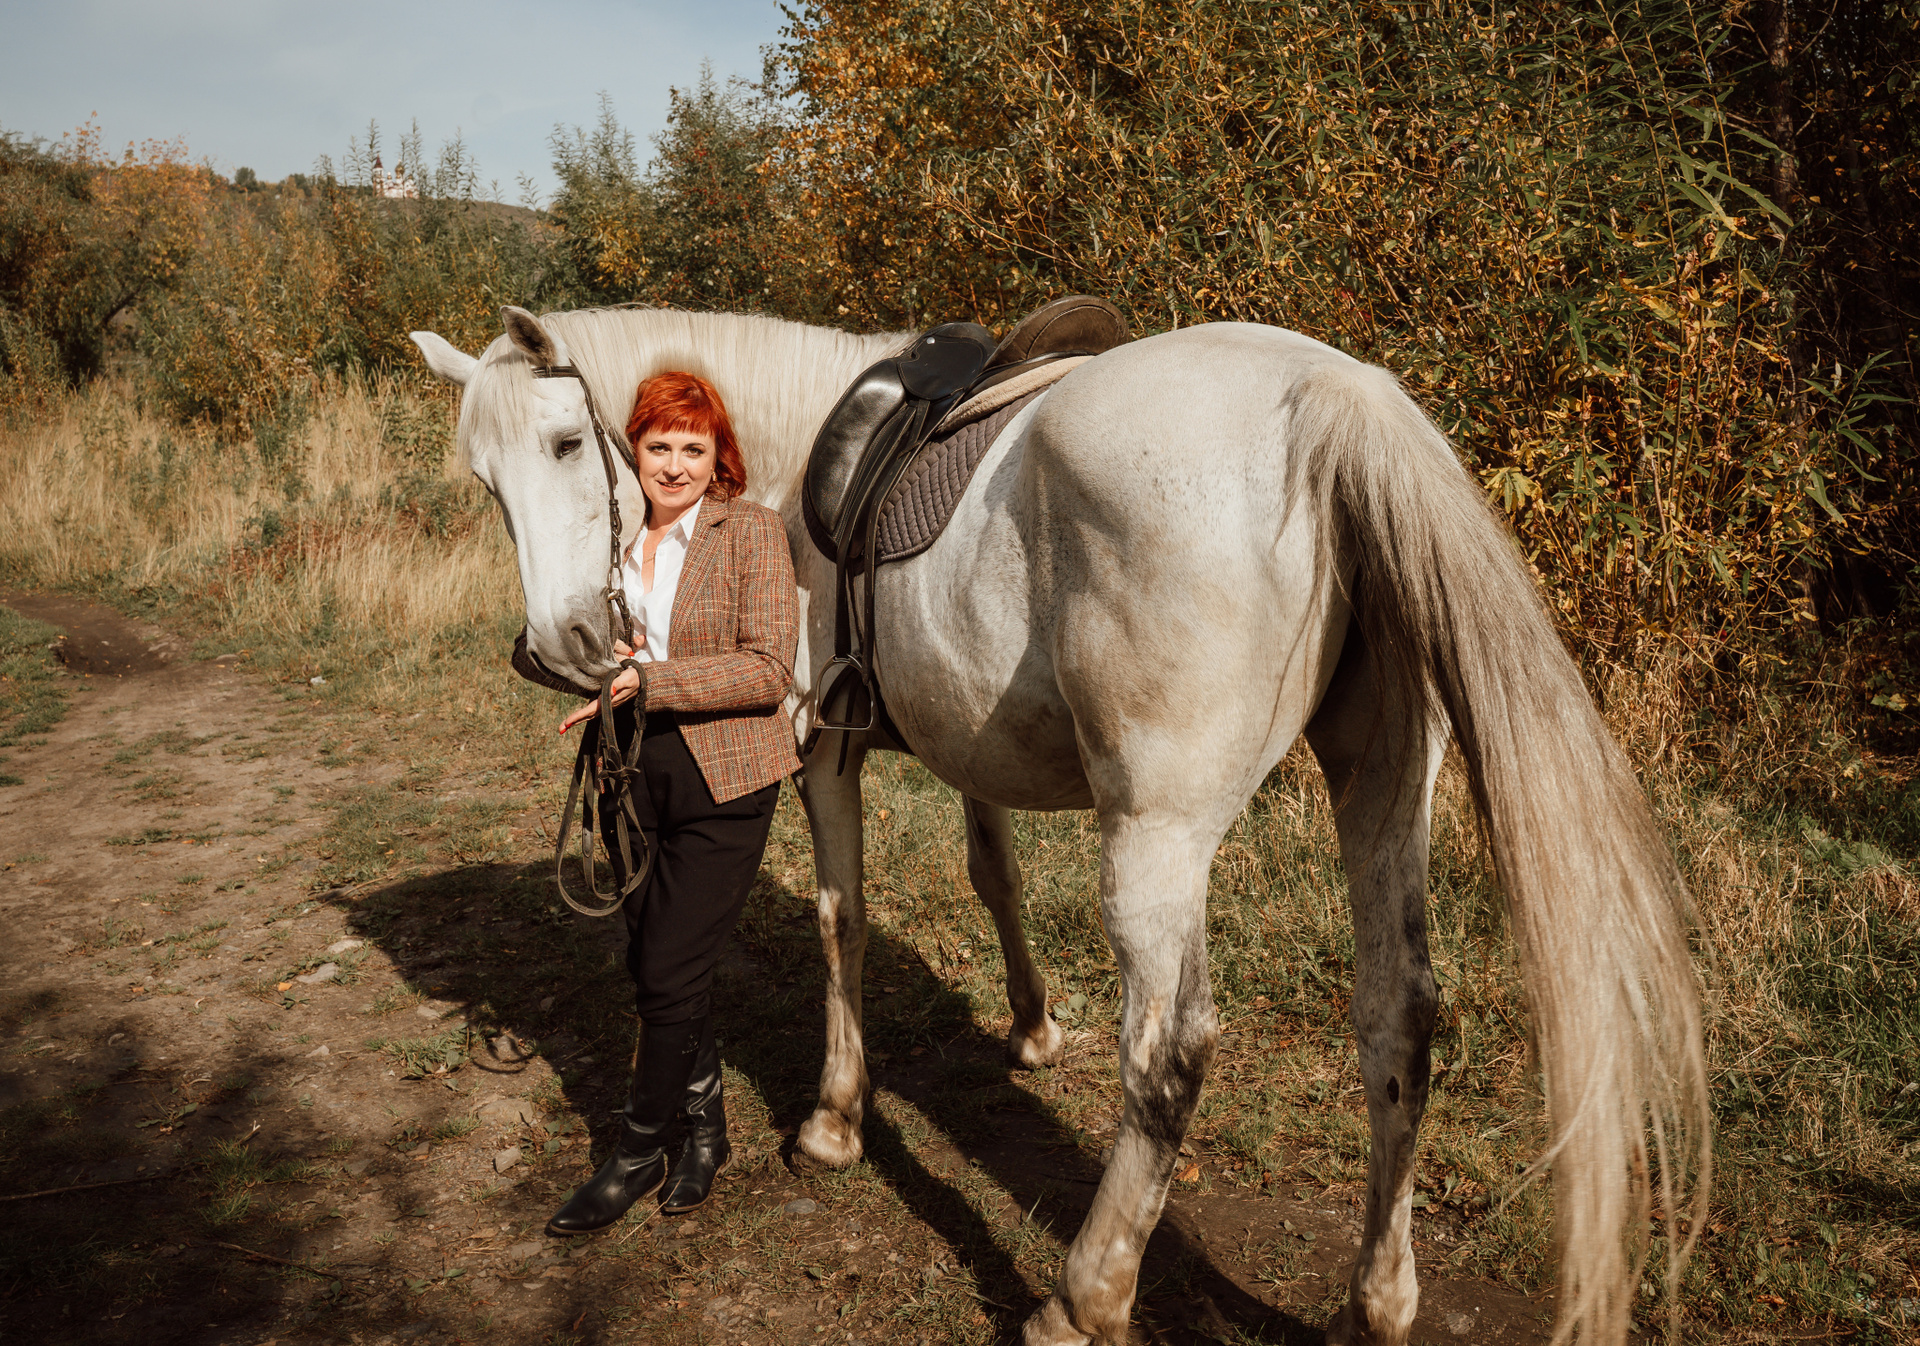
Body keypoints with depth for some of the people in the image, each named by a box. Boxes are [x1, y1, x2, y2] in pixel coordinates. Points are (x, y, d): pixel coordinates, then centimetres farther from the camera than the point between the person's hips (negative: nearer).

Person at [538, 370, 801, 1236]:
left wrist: (649, 678, -23)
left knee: (670, 975, -2)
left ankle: (640, 1153, 18)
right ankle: (705, 1126, 35)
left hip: (723, 781, -5)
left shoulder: (752, 532, -9)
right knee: (652, 966, 14)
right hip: (634, 775, 6)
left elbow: (769, 669, -17)